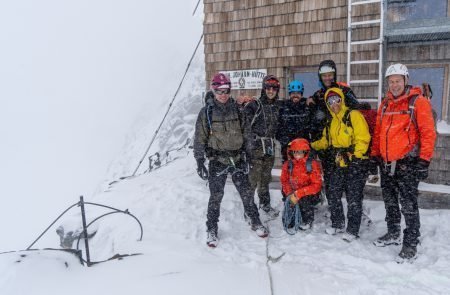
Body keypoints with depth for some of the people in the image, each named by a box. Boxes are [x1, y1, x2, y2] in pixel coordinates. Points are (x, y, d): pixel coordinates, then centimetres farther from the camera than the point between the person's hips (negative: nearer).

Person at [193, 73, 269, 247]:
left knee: (247, 193, 7)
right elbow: (200, 139, -3)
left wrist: (245, 155, 11)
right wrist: (200, 162, -8)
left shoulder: (236, 109, 5)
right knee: (216, 197, 2)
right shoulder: (206, 112, -4)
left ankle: (255, 222, 26)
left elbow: (244, 133, 13)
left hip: (237, 159, 3)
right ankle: (212, 230, 19)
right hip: (217, 160, -2)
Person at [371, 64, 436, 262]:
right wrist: (375, 154, 14)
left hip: (407, 163, -6)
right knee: (389, 201, 16)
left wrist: (424, 160, -15)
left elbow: (428, 133, -11)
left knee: (408, 204, -3)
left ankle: (411, 245, 8)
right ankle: (393, 234, 33)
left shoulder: (418, 102, -7)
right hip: (386, 163, 7)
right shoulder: (385, 104, 12)